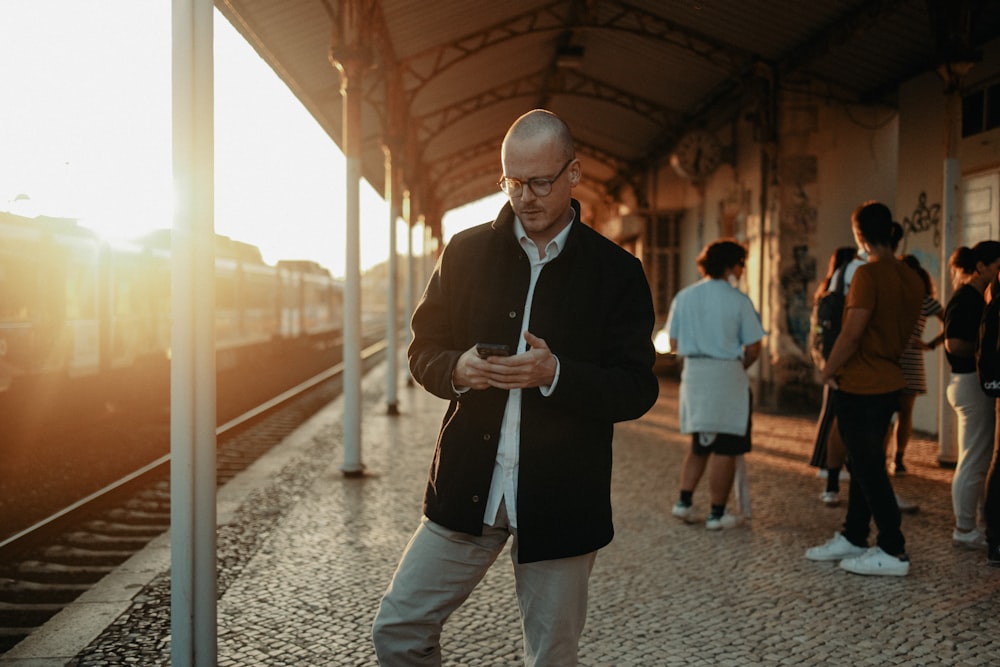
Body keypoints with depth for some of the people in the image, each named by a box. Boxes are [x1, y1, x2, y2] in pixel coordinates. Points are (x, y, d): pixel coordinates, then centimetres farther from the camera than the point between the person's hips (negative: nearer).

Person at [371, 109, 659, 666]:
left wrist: (555, 374, -22)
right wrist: (455, 369, -14)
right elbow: (423, 349, 9)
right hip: (467, 489, 2)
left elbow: (638, 390, -5)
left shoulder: (617, 273, -3)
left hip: (560, 503, -2)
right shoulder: (466, 253, 4)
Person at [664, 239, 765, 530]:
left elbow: (674, 344, 6)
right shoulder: (738, 300, -7)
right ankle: (717, 514, 8)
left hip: (693, 374, 5)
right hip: (727, 375, -5)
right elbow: (753, 348, -6)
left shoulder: (683, 297, 4)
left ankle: (684, 501, 11)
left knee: (700, 444, 19)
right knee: (725, 449, 4)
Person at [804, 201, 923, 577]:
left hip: (859, 386, -9)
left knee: (869, 469, -2)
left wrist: (827, 371, -11)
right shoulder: (911, 279, 9)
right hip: (889, 381, 9)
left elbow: (853, 332, -23)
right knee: (863, 464, 16)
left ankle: (893, 552, 3)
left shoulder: (869, 274, -18)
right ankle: (853, 537, 26)